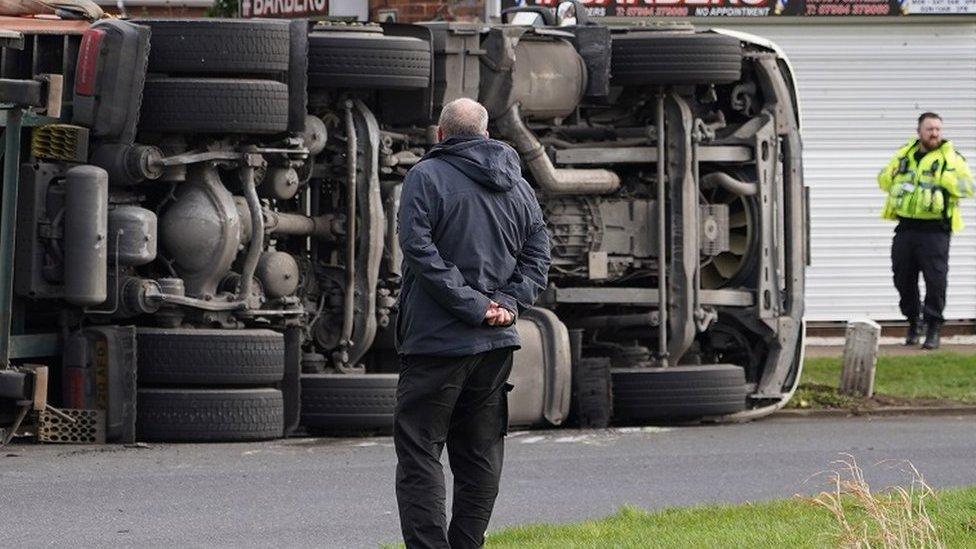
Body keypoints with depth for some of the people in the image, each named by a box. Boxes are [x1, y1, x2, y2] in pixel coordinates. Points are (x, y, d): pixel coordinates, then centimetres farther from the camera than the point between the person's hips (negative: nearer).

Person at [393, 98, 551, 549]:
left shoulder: (426, 176, -6)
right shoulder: (516, 184, 13)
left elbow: (419, 249, -17)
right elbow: (538, 252, 10)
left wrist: (472, 304, -16)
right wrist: (508, 303, -2)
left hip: (438, 340, -6)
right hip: (497, 343, 6)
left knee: (419, 452, -3)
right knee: (481, 456, 11)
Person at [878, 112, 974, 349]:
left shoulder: (950, 158, -2)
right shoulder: (904, 155, 13)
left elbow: (968, 186, -12)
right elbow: (883, 178, 23)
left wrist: (941, 178, -22)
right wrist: (893, 179, 0)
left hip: (934, 230, -5)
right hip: (905, 229, 5)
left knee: (935, 280, -7)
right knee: (904, 280, 10)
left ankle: (933, 327, 1)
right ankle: (913, 322, 26)